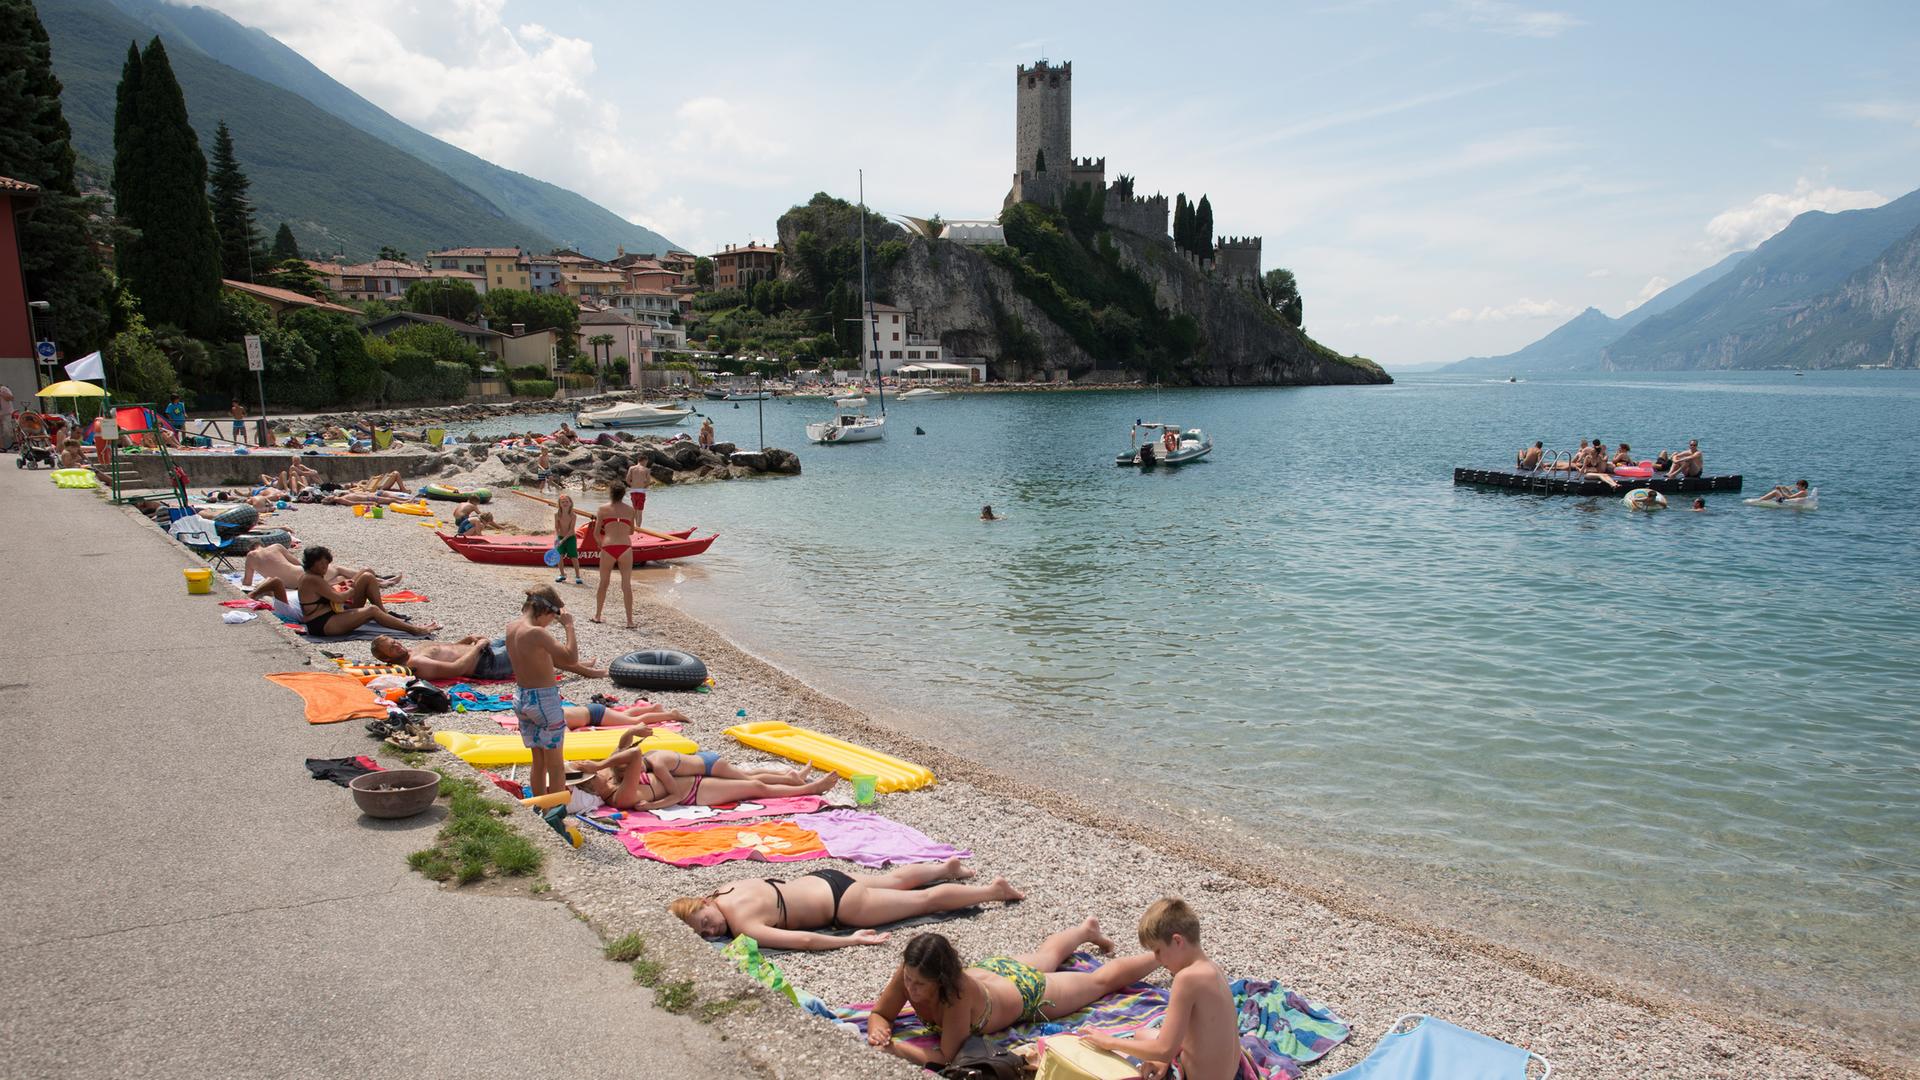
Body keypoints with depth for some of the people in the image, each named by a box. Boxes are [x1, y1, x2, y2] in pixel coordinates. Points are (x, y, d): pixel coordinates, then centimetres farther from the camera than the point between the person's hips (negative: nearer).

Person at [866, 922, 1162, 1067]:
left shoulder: (958, 992, -48)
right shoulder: (910, 972, -34)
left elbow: (945, 1057, -43)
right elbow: (879, 1014, -20)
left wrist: (893, 1047, -52)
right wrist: (878, 1031, -42)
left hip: (1028, 992, -5)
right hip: (990, 968, 5)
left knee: (1104, 980, 20)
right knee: (1044, 959, 38)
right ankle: (1087, 930, 67)